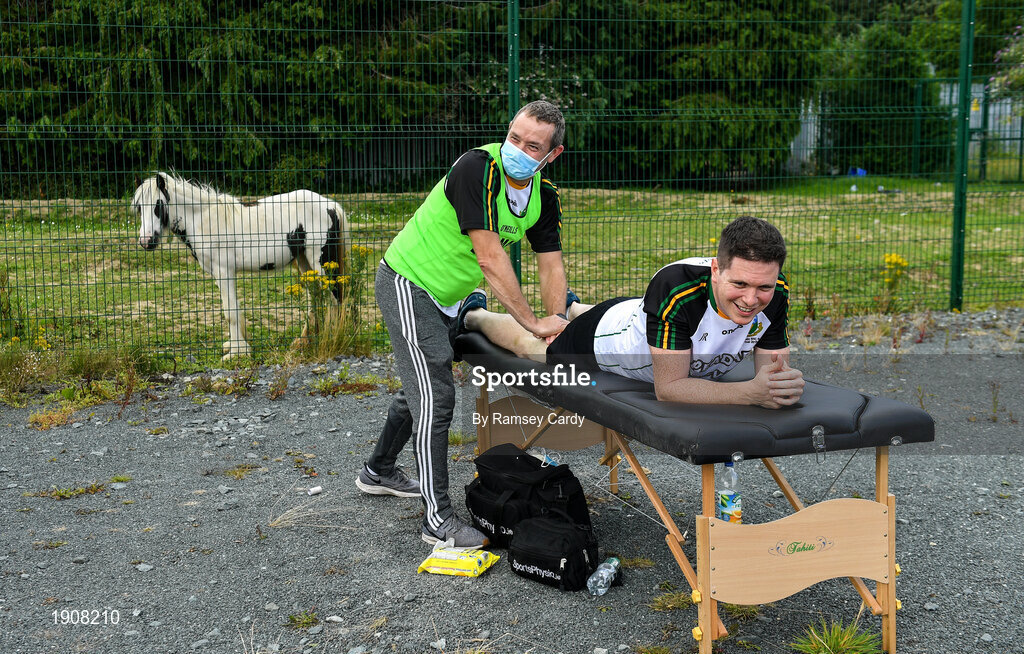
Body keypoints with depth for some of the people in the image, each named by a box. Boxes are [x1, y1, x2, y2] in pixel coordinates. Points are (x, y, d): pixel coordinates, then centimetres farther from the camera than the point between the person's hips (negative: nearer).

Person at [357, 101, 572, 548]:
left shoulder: (544, 197, -4)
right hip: (408, 282, -8)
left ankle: (379, 471, 43)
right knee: (435, 396, -10)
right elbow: (490, 258, -29)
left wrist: (557, 323, -12)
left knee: (422, 386, 21)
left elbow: (551, 263, 2)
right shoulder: (478, 168, -28)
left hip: (447, 295, 8)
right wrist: (532, 322, -25)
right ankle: (438, 520, -3)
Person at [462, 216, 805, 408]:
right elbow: (669, 387, -45)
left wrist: (786, 384, -50)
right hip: (604, 339, -5)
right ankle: (475, 315, 58)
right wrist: (753, 392, -57)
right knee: (527, 344, 25)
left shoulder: (773, 295, -32)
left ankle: (570, 306, 71)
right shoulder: (676, 287, -47)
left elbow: (770, 373, -25)